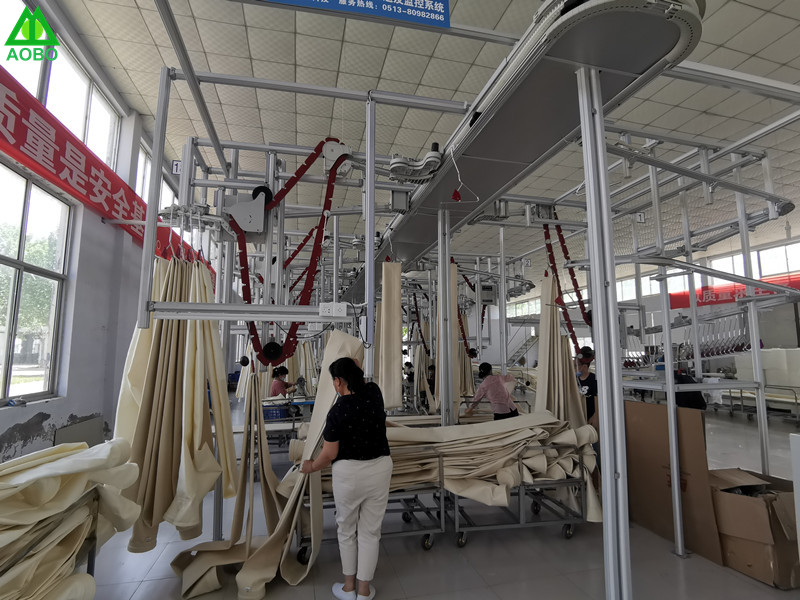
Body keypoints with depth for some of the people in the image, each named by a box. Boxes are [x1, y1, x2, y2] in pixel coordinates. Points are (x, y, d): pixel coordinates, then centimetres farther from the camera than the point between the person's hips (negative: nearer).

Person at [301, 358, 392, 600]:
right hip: (380, 468, 4)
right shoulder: (374, 392, -8)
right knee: (370, 531, 16)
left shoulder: (337, 411, -18)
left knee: (347, 530, 20)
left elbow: (329, 454, -11)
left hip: (349, 472, -3)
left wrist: (311, 466, 8)